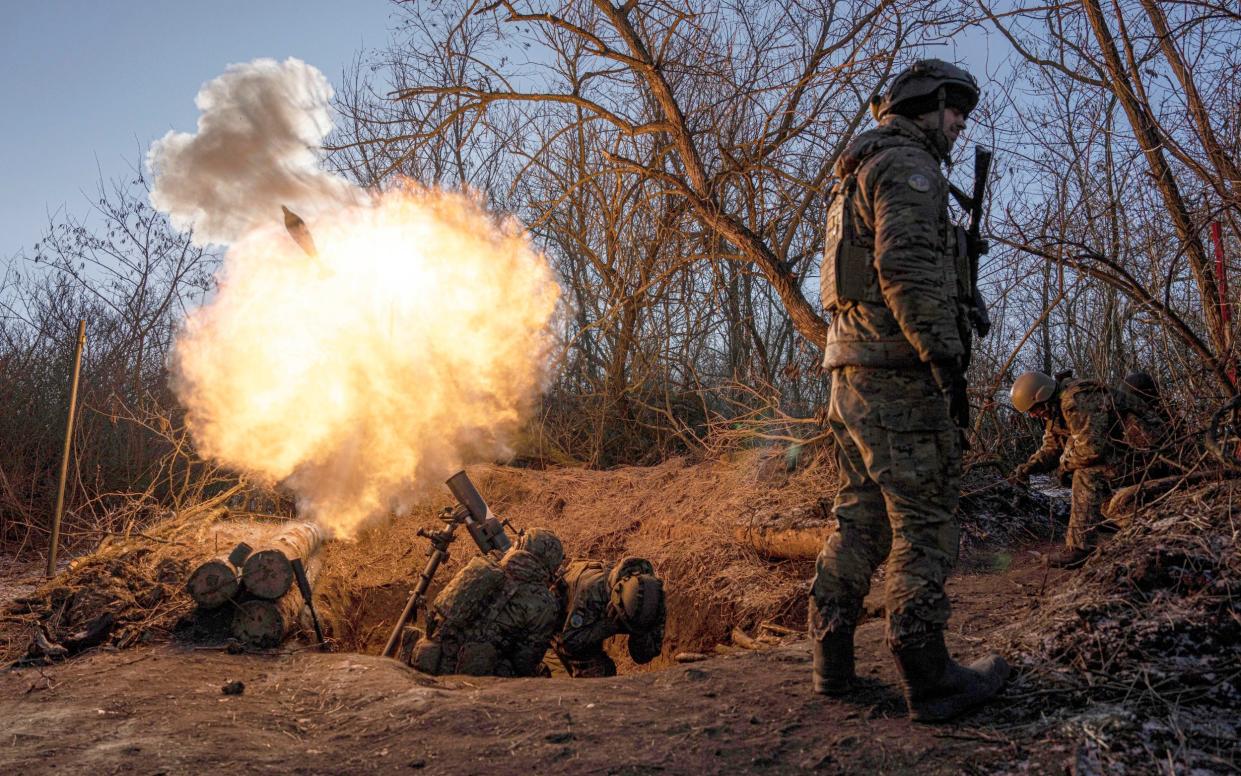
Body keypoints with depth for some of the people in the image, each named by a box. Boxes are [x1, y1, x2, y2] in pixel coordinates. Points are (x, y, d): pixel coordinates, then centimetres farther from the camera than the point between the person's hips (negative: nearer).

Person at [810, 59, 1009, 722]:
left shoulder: (860, 175, 26)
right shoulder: (907, 164, -6)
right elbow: (906, 265, -20)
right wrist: (941, 346, -21)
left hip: (854, 369, 10)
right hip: (897, 372, -10)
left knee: (859, 518, 11)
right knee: (924, 523, -6)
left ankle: (832, 662, 15)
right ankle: (929, 680, -1)